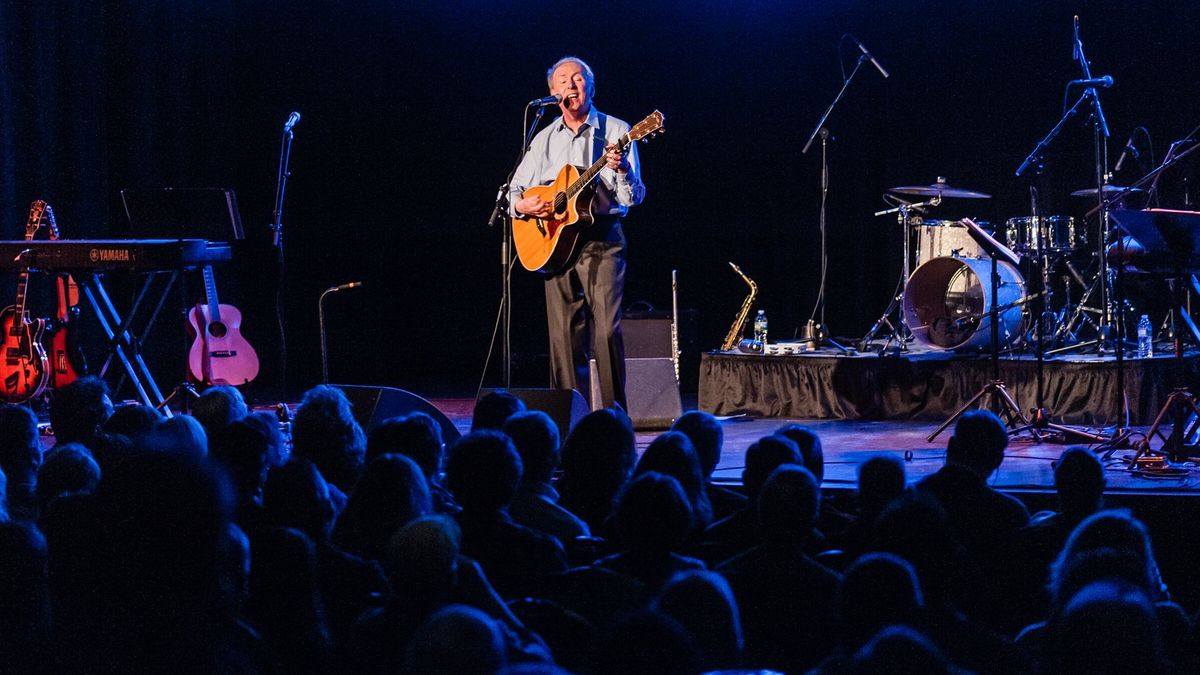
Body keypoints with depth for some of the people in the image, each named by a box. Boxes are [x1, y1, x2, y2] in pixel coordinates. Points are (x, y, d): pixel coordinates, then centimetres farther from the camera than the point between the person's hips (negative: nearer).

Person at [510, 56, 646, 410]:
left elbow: (632, 199, -3)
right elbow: (515, 189, 20)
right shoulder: (545, 139, 16)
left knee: (607, 330, -13)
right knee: (564, 334, 0)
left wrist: (623, 171, -24)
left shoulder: (615, 131, 4)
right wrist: (522, 205, -3)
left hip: (601, 240, -3)